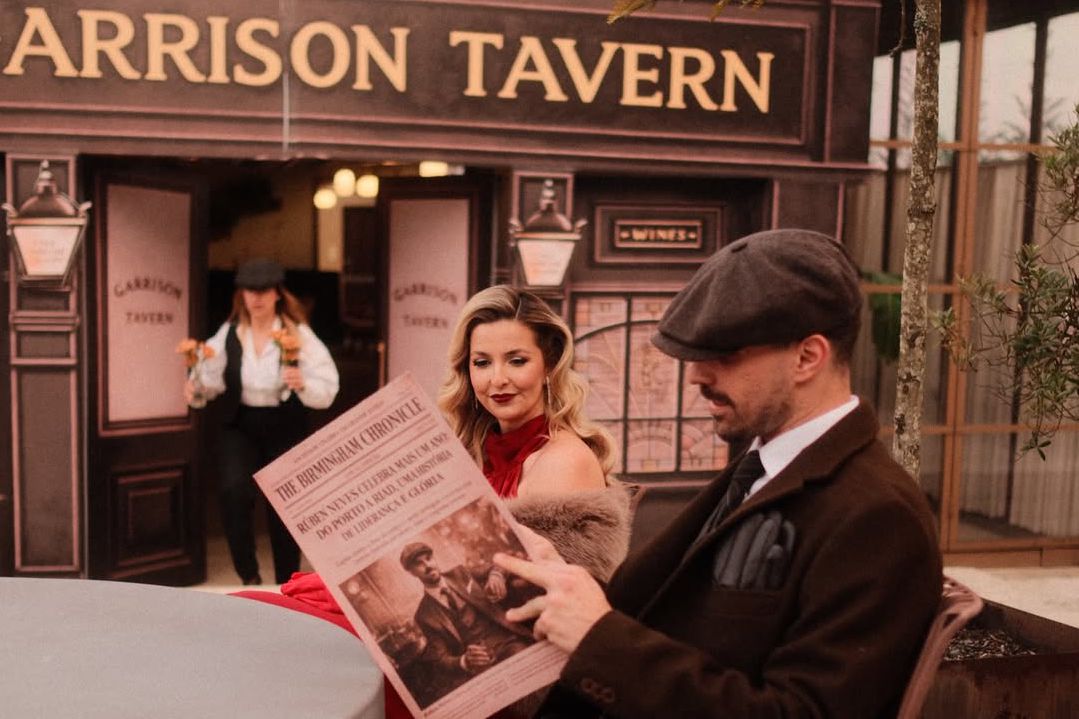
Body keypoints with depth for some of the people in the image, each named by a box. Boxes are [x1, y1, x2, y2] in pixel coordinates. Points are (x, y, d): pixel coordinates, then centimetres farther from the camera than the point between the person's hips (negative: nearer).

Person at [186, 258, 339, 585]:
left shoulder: (297, 334, -9)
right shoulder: (230, 333, -1)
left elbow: (327, 390, -13)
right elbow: (215, 378, 5)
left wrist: (302, 384, -32)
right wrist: (197, 386, -15)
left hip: (285, 427, -1)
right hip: (240, 425, 1)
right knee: (232, 491, -23)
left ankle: (286, 587, 26)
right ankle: (248, 574, -6)